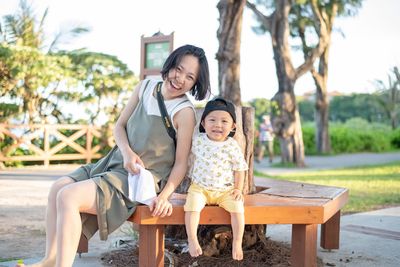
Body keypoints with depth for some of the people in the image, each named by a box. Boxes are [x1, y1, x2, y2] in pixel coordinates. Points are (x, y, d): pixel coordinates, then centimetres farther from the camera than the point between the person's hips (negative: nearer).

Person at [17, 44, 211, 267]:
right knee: (58, 188, -1)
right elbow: (120, 125, 9)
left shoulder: (184, 112, -15)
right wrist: (127, 152, -10)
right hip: (116, 164, 8)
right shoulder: (146, 87, 3)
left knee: (68, 196, -22)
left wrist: (164, 196, -23)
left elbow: (181, 162, -12)